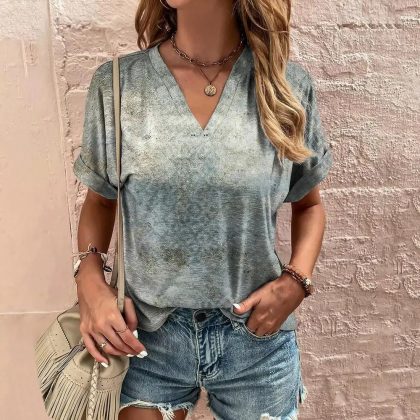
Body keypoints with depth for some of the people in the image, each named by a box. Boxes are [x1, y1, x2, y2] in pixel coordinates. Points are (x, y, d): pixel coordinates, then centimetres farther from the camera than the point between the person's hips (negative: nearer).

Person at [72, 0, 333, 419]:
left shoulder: (287, 86, -7)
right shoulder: (115, 84, -6)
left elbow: (309, 203, 5)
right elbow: (99, 200, 5)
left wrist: (296, 281, -11)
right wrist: (90, 278, -11)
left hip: (257, 336, 1)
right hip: (146, 334, 0)